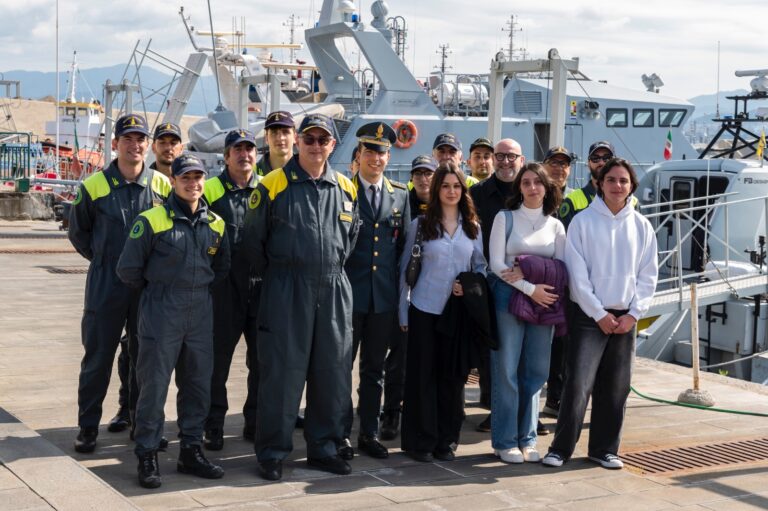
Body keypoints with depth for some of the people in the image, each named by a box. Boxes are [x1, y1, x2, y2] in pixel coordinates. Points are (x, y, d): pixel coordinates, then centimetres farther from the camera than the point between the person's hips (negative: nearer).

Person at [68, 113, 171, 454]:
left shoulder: (163, 186, -1)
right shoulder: (94, 187, -4)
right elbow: (78, 231, 11)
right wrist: (102, 258, 9)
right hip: (105, 286, -1)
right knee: (97, 358, 4)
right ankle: (88, 426, 15)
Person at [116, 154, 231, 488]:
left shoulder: (215, 224, 7)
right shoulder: (152, 220, -9)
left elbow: (222, 266, 24)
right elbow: (128, 269, -5)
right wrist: (155, 290, 7)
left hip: (200, 313, 5)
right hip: (161, 313, -5)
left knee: (198, 385, 9)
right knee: (153, 385, -2)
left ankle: (191, 451, 20)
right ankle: (147, 456, 7)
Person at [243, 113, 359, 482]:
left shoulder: (346, 189, 9)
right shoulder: (273, 185, -3)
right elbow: (253, 239, 2)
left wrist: (333, 269, 14)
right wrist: (273, 276, 6)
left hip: (334, 291, 4)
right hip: (286, 293, -4)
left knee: (333, 372, 8)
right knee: (282, 371, -2)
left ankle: (323, 447, 21)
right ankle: (272, 452, 9)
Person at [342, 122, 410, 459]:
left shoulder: (400, 195, 10)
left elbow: (404, 245, 13)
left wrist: (400, 286, 8)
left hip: (385, 296, 4)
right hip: (348, 293, -3)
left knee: (374, 369, 11)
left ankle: (369, 434, 20)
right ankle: (341, 434, 11)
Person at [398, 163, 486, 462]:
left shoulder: (472, 227, 9)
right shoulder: (420, 225, 1)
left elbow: (481, 266, 12)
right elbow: (406, 269, 3)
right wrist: (403, 312, 0)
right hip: (425, 310, -2)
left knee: (453, 376, 6)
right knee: (422, 375, 1)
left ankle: (446, 441, 17)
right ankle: (419, 441, 10)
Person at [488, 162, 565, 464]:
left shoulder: (555, 225, 11)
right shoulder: (505, 218, 2)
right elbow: (496, 263, -5)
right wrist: (529, 288, -15)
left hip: (544, 300, 3)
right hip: (509, 297, -3)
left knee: (535, 371, 5)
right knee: (507, 370, -2)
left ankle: (526, 438, 13)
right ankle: (505, 441, 5)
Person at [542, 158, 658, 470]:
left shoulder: (641, 226, 6)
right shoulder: (583, 222, -4)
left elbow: (649, 275, 7)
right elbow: (577, 274, -7)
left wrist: (634, 313, -3)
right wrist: (599, 314, -10)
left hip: (626, 318, 4)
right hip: (590, 316, -3)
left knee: (616, 388, 8)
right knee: (578, 384, -9)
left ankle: (604, 448, 20)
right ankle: (561, 448, 2)